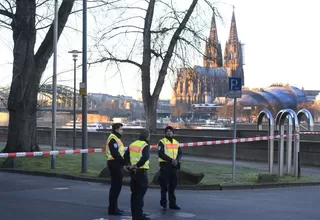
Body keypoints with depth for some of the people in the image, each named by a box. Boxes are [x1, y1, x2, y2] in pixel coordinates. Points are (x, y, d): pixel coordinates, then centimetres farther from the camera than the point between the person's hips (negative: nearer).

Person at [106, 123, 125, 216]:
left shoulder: (116, 138, 19)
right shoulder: (113, 139, -14)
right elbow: (115, 154, -23)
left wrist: (123, 162, 7)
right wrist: (124, 162, -18)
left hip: (116, 164, 11)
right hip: (114, 164, -11)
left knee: (116, 185, 16)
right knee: (116, 186, -8)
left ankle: (113, 207, 25)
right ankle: (112, 209, -5)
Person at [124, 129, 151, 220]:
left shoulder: (132, 144, 11)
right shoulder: (145, 146, -12)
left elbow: (126, 156, 12)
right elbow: (145, 157, -28)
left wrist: (128, 165, 7)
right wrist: (137, 165, -20)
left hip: (133, 171, 7)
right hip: (141, 171, -7)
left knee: (134, 193, 14)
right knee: (140, 193, -2)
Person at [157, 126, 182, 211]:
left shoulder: (176, 143, 15)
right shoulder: (162, 142, -3)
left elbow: (180, 153, 9)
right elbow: (161, 154, -14)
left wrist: (177, 160, -11)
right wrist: (170, 160, -20)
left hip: (174, 166, 5)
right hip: (165, 165, -5)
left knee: (173, 185, 9)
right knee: (164, 185, -2)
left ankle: (172, 203, 16)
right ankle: (163, 203, 5)